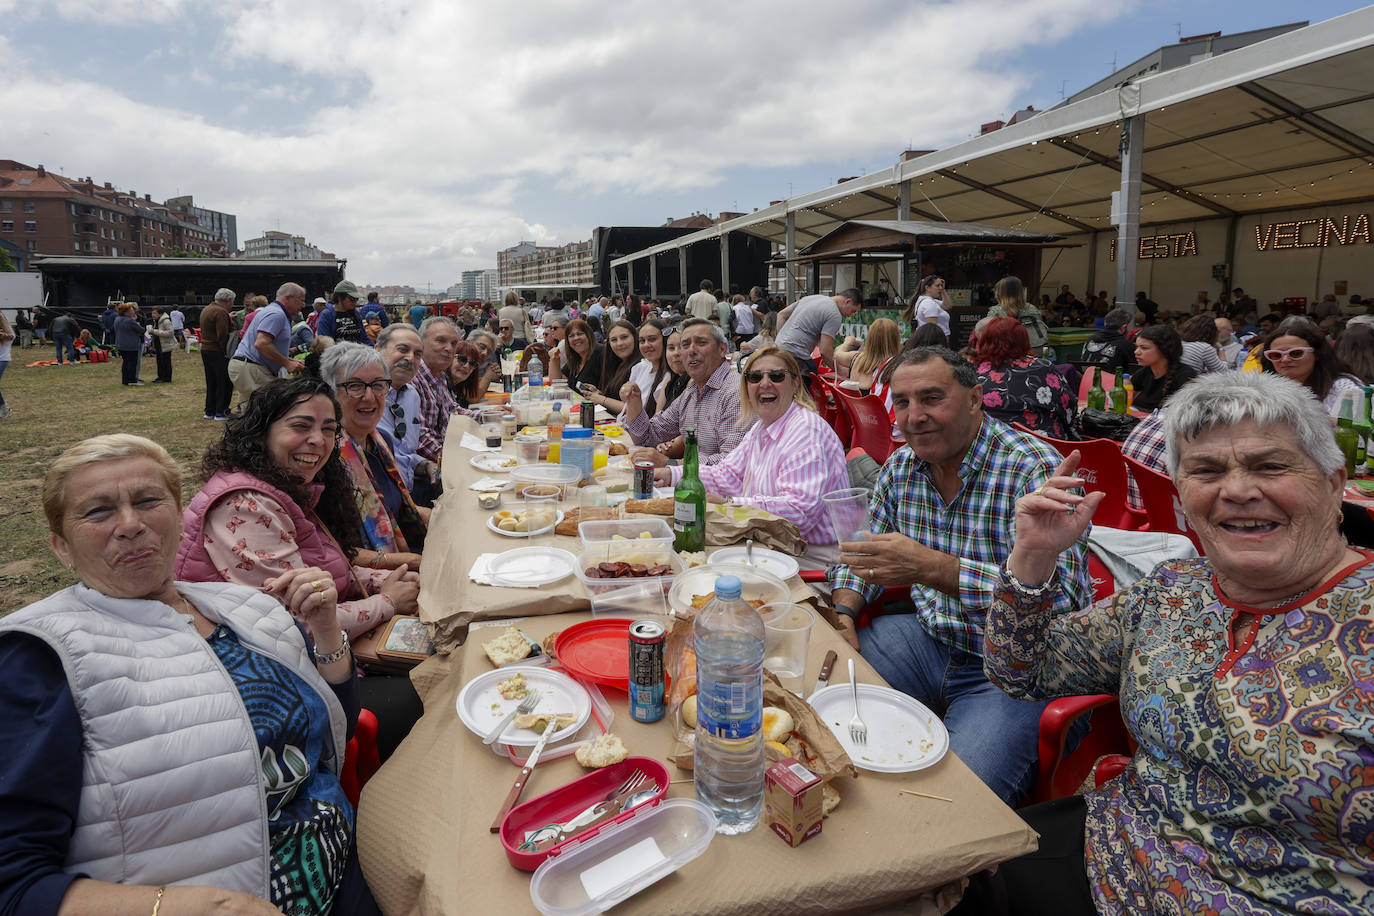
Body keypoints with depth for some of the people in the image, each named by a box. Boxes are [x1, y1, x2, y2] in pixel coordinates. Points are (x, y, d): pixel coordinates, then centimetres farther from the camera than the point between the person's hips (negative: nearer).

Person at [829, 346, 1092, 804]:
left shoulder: (1034, 470, -20)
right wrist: (843, 611, -5)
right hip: (929, 640, 7)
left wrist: (931, 567, -38)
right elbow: (866, 550, 15)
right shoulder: (901, 467, 2)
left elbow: (1059, 597, -31)